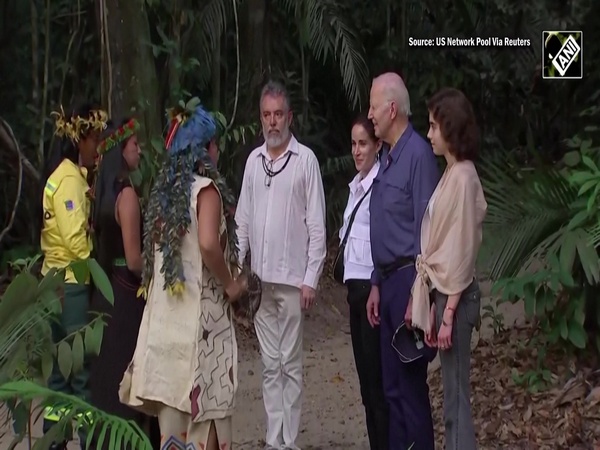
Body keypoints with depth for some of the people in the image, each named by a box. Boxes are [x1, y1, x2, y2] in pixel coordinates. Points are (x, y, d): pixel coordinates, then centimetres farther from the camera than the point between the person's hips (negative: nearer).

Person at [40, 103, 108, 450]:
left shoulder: (66, 175, 14)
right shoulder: (70, 179, -15)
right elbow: (76, 240, -21)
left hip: (60, 282, 9)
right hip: (72, 284, -9)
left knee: (64, 367, 13)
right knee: (82, 368, -3)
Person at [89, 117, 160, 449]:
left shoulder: (104, 191, 8)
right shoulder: (126, 193, -16)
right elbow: (133, 260, -17)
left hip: (105, 290, 8)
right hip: (125, 294, -8)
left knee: (106, 372, 14)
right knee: (126, 374, 0)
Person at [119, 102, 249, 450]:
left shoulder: (164, 187, 11)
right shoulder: (206, 187, -10)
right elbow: (208, 244, -25)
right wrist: (230, 284, -10)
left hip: (166, 304, 7)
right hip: (200, 306, -7)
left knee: (173, 390, 10)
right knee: (203, 393, 0)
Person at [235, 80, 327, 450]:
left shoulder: (306, 159, -5)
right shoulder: (253, 160, 11)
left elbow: (317, 225, -7)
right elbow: (243, 221, 13)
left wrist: (311, 279, -11)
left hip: (291, 279, -5)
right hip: (260, 279, 5)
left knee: (291, 364, 0)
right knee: (270, 364, 9)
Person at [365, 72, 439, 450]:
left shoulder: (418, 154, -14)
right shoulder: (387, 157, 14)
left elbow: (425, 230, -17)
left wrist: (416, 295, -19)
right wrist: (377, 285, 17)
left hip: (409, 281, -9)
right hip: (389, 281, 9)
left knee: (412, 384, -3)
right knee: (393, 384, 13)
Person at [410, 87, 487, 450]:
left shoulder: (463, 177, -17)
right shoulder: (453, 173, 11)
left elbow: (462, 250, -18)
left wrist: (448, 315, -18)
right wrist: (428, 301, 16)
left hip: (454, 295, -9)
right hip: (443, 290, 9)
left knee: (457, 396, -3)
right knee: (453, 394, 14)